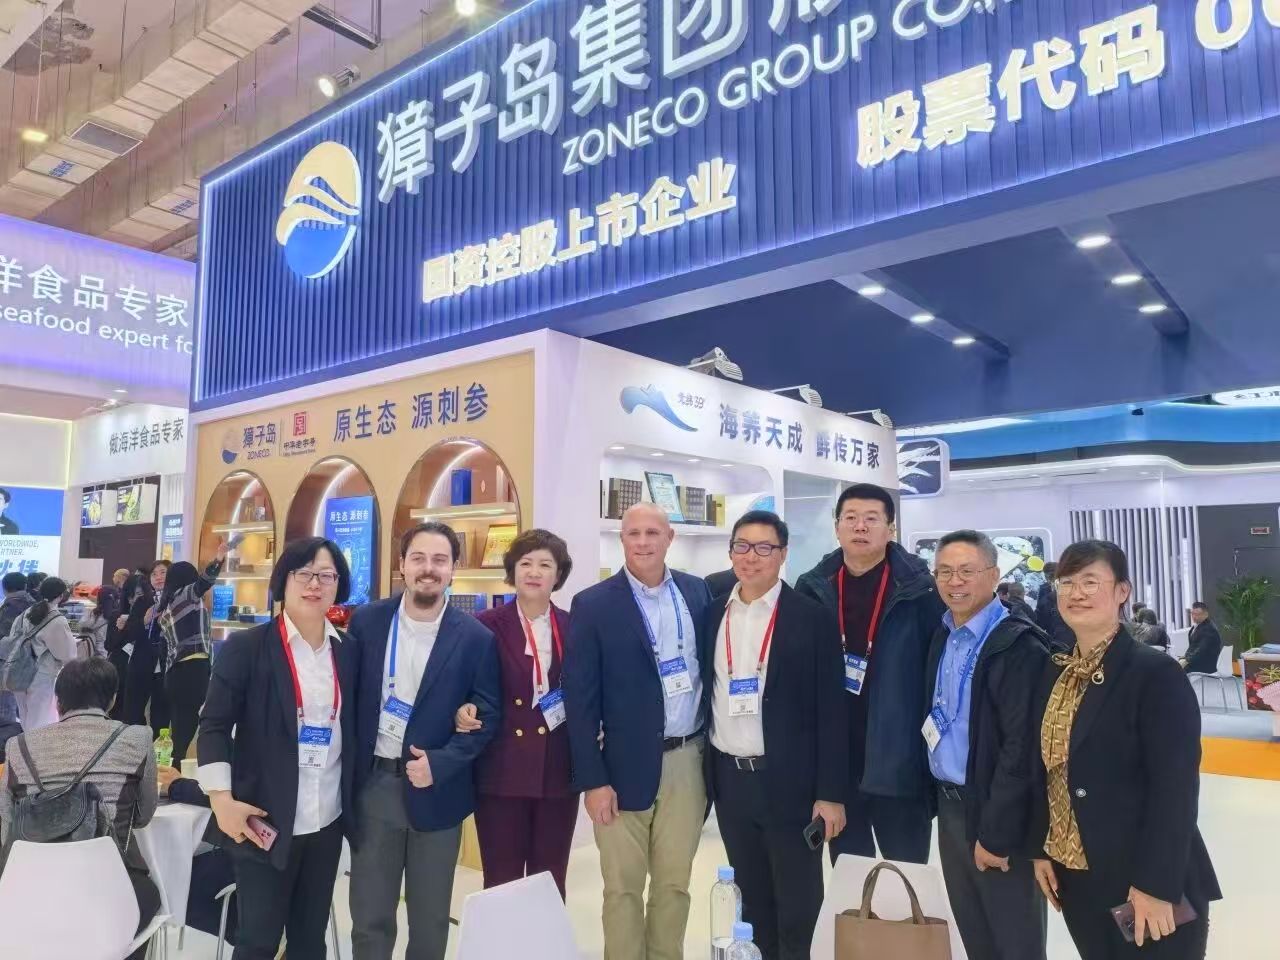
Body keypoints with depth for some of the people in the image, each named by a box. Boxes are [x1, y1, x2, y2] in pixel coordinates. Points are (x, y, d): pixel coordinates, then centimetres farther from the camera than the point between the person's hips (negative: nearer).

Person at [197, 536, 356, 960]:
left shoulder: (347, 652, 5)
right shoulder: (246, 646, -6)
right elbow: (214, 726, -7)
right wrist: (222, 800, -14)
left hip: (327, 821, 4)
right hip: (266, 821, -4)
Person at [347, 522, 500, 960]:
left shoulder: (476, 638, -8)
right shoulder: (367, 621, -2)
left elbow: (488, 714, -5)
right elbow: (348, 697, 5)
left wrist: (441, 763, -17)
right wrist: (348, 766, -1)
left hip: (436, 789, -1)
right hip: (373, 785, 1)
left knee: (430, 919, 15)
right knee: (369, 916, 13)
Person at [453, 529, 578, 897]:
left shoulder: (573, 628, 5)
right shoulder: (487, 625, -2)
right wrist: (463, 710, -18)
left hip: (557, 773, 2)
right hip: (501, 772, -2)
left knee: (551, 884, 12)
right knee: (501, 884, 6)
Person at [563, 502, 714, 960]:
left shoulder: (698, 592, 3)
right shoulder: (593, 604, -7)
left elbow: (710, 668, 10)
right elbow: (580, 699, -7)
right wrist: (592, 780, -10)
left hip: (688, 760, 3)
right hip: (626, 765, -3)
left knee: (674, 882, 14)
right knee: (623, 887, 9)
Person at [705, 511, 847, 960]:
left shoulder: (813, 618, -8)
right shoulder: (713, 614, 5)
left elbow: (831, 710, -8)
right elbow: (703, 694, 9)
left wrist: (831, 792, -11)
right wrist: (699, 772, 7)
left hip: (789, 780, -4)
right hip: (729, 779, 4)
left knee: (796, 905, 8)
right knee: (750, 896, 18)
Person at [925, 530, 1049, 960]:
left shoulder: (1020, 646, -18)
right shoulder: (942, 636, 6)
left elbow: (1021, 749, -21)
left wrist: (996, 832, -19)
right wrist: (944, 803, 7)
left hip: (995, 816, -7)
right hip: (950, 808, 7)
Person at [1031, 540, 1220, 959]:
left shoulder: (1157, 673, -14)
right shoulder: (1055, 673, 5)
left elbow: (1175, 790, -17)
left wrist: (1156, 884, -18)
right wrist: (1041, 848, 5)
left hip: (1146, 886, -6)